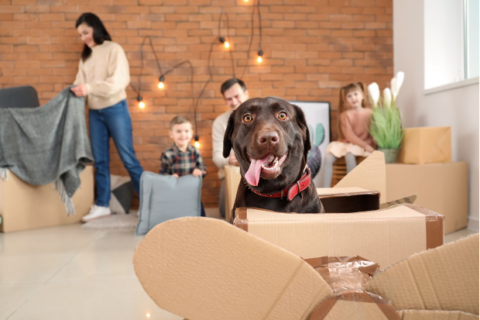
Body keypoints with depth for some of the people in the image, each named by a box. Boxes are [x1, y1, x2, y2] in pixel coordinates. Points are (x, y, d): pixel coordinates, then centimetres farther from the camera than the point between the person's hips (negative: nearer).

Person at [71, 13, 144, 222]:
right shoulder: (86, 56, 13)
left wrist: (89, 88, -23)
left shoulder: (114, 49, -6)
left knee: (128, 158, -3)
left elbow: (119, 81, -17)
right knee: (100, 160, 8)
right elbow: (81, 82, 8)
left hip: (115, 109, -6)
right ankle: (102, 205, 17)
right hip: (94, 112, 6)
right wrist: (76, 91, -14)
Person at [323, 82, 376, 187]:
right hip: (346, 143, 2)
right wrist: (365, 145, -18)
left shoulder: (369, 113, 3)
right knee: (328, 157, -22)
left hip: (363, 145, -2)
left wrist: (370, 146, -16)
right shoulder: (345, 115, 4)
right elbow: (349, 135, -7)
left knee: (349, 154, -34)